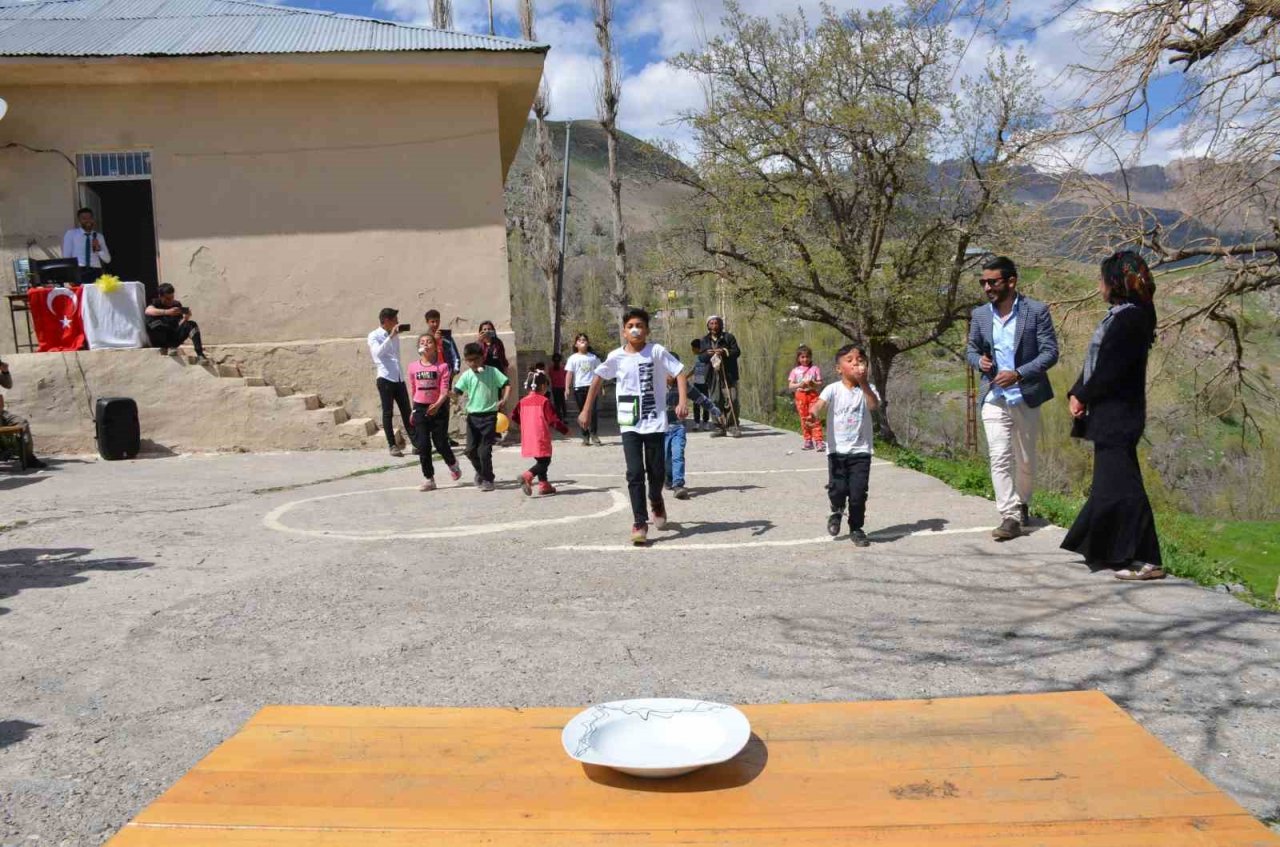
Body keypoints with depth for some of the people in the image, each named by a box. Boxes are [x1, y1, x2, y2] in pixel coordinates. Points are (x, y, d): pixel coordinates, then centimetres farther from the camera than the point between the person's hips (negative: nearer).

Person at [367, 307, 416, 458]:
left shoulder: (395, 335, 16)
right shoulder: (374, 336, -3)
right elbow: (378, 352, -22)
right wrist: (391, 336, -23)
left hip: (399, 378, 6)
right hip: (385, 379, -6)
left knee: (406, 412, 4)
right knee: (387, 413, 0)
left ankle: (416, 443, 5)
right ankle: (392, 445, 5)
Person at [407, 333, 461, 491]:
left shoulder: (442, 366, -7)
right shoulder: (413, 367, 3)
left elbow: (445, 390, -13)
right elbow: (413, 390, 13)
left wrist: (437, 404, -30)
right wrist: (413, 411, 17)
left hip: (438, 408, -3)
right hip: (420, 408, 3)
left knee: (441, 443, 1)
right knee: (423, 445, 1)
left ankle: (453, 465, 33)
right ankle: (429, 479, 11)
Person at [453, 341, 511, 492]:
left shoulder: (492, 372, -3)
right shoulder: (466, 375, 2)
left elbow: (507, 384, -4)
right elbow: (456, 391, -4)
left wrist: (504, 399, -20)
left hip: (489, 415, -3)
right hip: (472, 416, 3)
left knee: (484, 450, -7)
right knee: (471, 450, 8)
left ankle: (487, 479, 7)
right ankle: (481, 472, 34)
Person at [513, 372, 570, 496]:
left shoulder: (523, 402, 8)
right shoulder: (544, 401, -9)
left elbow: (514, 417, 13)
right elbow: (553, 419, -7)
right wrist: (565, 430, 5)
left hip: (528, 438, 7)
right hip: (541, 438, -7)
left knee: (541, 461, 17)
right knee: (544, 461, -4)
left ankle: (544, 485, 19)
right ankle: (527, 476, -24)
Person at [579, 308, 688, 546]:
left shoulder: (657, 352, -7)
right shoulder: (616, 357, -1)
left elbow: (679, 373, -9)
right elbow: (598, 379, 12)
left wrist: (683, 401, -24)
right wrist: (586, 410, 13)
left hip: (655, 422, -1)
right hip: (629, 424, 1)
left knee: (657, 471, 6)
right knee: (635, 472, -8)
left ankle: (656, 501, 39)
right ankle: (639, 523, -1)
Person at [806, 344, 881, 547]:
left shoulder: (868, 389, 0)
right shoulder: (833, 389, -4)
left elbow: (874, 405, -20)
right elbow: (820, 403, -22)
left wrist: (863, 383, -30)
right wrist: (813, 413, -45)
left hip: (861, 450, 1)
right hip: (837, 450, -1)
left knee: (858, 492, 0)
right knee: (837, 488, -6)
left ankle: (856, 528, 21)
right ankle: (837, 512, 30)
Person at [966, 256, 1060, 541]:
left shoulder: (1037, 311, -7)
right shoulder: (980, 315, 3)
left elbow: (1050, 352, -8)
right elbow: (972, 349, 14)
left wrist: (1018, 373, -21)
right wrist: (979, 360, -10)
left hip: (1026, 396, -1)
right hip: (993, 397, 1)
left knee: (1025, 459, 13)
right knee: (999, 457, -10)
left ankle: (1022, 504, 36)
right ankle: (1010, 517, -8)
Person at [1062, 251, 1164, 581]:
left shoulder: (1131, 318, -16)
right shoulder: (1117, 316, 15)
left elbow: (1111, 368, -20)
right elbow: (1095, 362, 14)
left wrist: (1084, 397, -10)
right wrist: (1076, 394, 2)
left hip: (1118, 417, -10)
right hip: (1108, 417, 10)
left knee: (1119, 486, -9)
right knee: (1107, 483, 18)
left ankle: (1147, 560, -4)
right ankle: (1110, 548, 31)